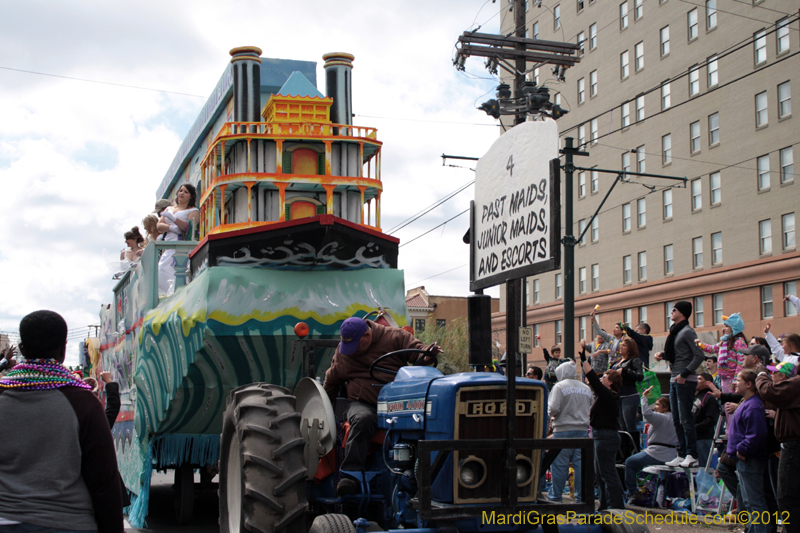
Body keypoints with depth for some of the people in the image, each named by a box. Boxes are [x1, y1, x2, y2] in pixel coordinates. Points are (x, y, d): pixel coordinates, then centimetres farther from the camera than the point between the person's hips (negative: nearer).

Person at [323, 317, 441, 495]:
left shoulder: (395, 337, 3)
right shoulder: (342, 353, 14)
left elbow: (417, 350, 1)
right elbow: (331, 382, 26)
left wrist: (427, 356, -23)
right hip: (363, 404, 1)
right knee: (362, 420, -37)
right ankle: (350, 476, -44)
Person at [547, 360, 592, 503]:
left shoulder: (559, 386, -6)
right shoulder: (586, 388, 11)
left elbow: (553, 408, -14)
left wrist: (550, 415, 6)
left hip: (564, 429, -4)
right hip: (583, 429, 5)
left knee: (560, 464, 1)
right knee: (581, 463, 5)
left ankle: (555, 495, 7)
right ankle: (581, 496, 6)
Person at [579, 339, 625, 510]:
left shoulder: (608, 395, -14)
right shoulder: (606, 396, 13)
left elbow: (592, 379, -22)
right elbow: (593, 380, 18)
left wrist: (583, 357, -20)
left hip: (606, 436, -11)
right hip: (601, 436, 11)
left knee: (608, 473, -7)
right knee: (600, 474, 16)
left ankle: (616, 506, -4)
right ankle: (605, 506, 22)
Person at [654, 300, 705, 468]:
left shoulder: (687, 332, -11)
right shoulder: (675, 331, 16)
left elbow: (699, 355, -18)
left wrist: (684, 374, -20)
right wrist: (662, 355, 7)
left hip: (686, 381, -9)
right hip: (674, 380, 9)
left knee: (685, 419, -8)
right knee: (677, 420, 10)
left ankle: (692, 456, -4)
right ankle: (682, 455, 14)